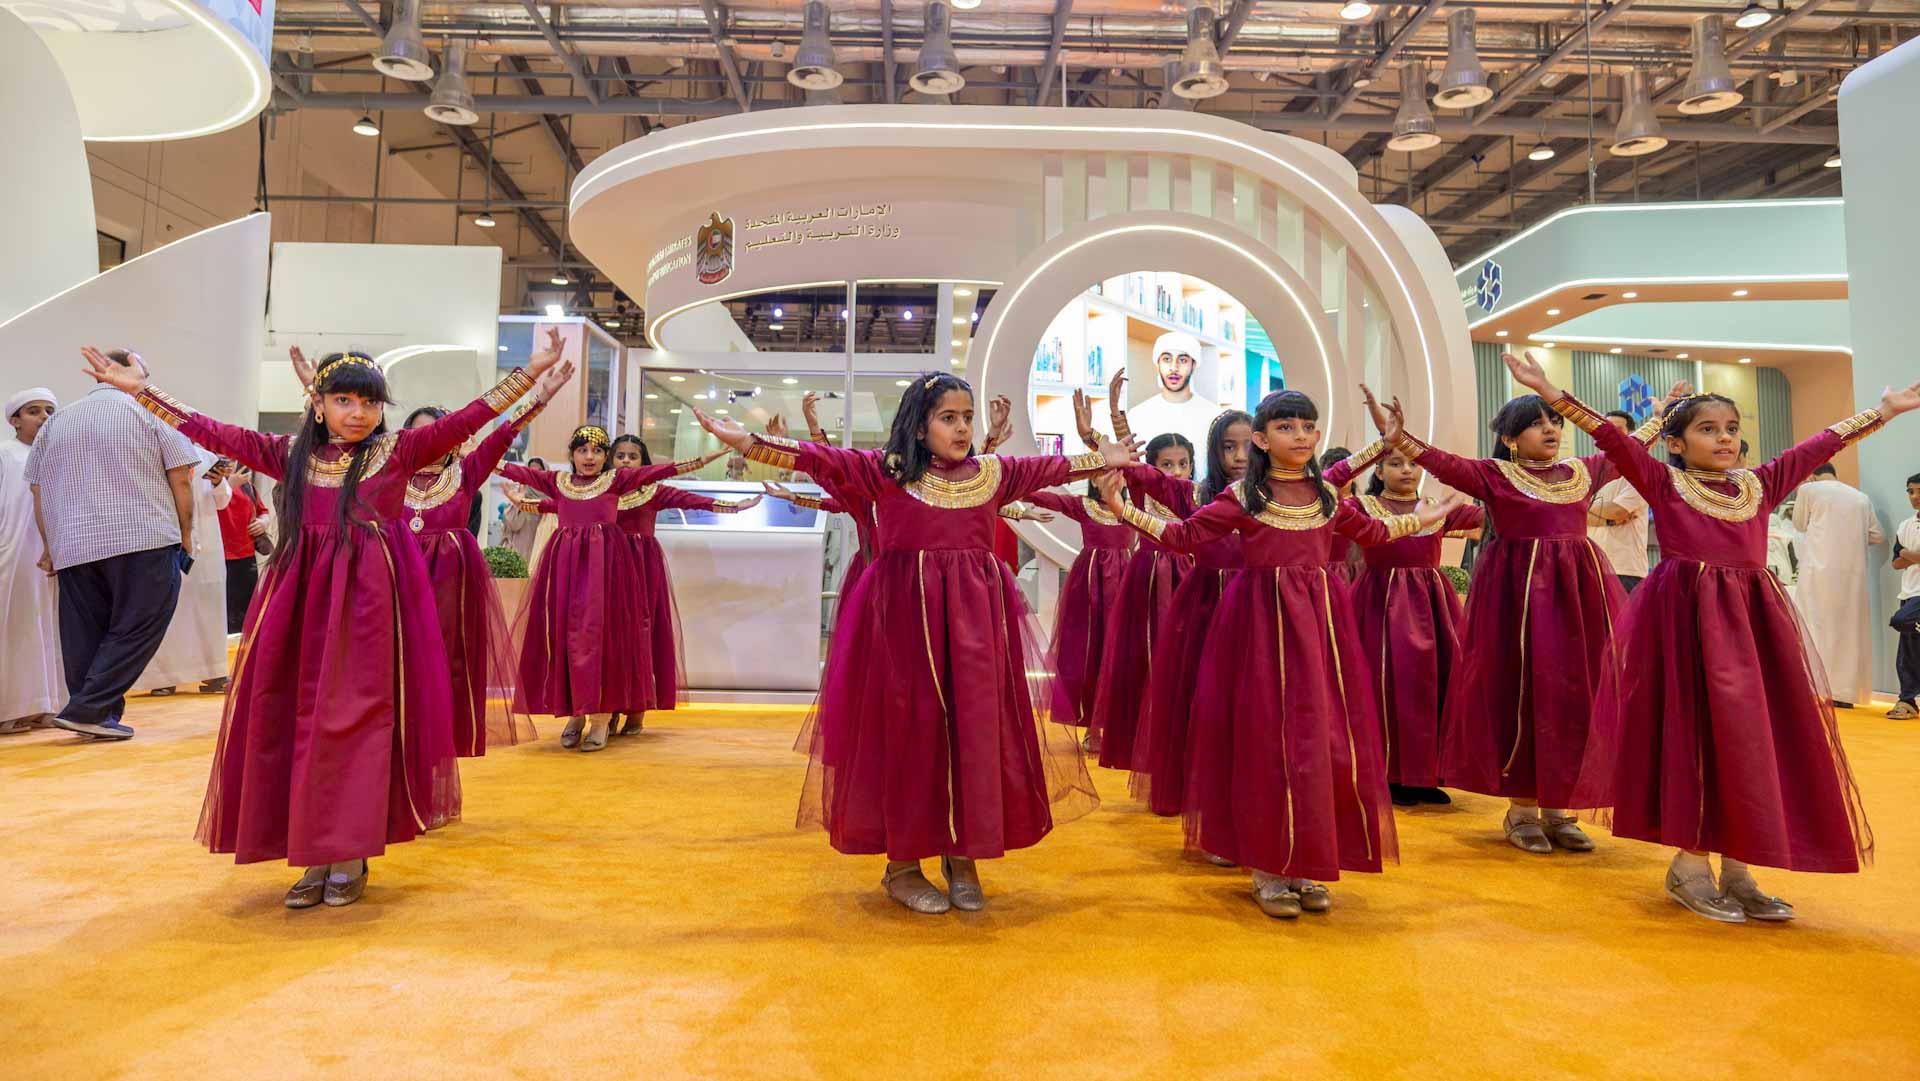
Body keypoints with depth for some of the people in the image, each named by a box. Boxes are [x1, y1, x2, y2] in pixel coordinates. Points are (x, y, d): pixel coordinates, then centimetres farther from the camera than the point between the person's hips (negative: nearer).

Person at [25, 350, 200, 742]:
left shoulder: (55, 422, 16)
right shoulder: (152, 413, 2)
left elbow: (39, 494, 17)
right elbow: (181, 479, -3)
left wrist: (53, 548, 23)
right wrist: (185, 534, 6)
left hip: (72, 547, 5)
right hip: (144, 541, -5)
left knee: (85, 634, 11)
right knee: (137, 628, 0)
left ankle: (97, 716, 14)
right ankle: (88, 709, -8)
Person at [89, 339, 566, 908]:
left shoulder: (398, 450, 0)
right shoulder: (289, 452, 9)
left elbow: (468, 418, -8)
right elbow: (213, 433, 11)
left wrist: (530, 374, -17)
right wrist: (143, 391, 7)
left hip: (370, 599, -3)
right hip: (303, 598, 4)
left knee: (356, 718, -2)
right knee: (299, 721, 4)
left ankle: (351, 856, 9)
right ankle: (317, 856, 16)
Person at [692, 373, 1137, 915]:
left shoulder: (994, 472, 10)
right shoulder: (885, 470, -1)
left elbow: (1052, 467, 23)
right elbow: (819, 458, -7)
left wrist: (1103, 460, 29)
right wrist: (745, 440, -16)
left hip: (977, 617, 4)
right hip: (906, 614, -3)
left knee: (976, 732, 5)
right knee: (909, 731, 2)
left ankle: (963, 857, 21)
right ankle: (902, 865, 15)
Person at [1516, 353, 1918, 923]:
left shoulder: (1760, 484, 13)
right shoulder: (1663, 482, -1)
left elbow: (1822, 444, 22)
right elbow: (1610, 437, -12)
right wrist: (1551, 393, -21)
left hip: (1752, 618, 5)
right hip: (1686, 617, -5)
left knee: (1749, 735, 6)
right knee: (1692, 734, -3)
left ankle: (1736, 870, 17)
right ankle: (1689, 865, 9)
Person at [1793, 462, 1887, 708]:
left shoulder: (1809, 489, 3)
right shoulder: (1861, 497, 14)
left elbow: (1800, 524, 15)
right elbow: (1878, 536, 14)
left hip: (1820, 568, -3)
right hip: (1853, 572, 4)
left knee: (1816, 627, -3)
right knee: (1849, 628, 7)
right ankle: (1844, 693, 8)